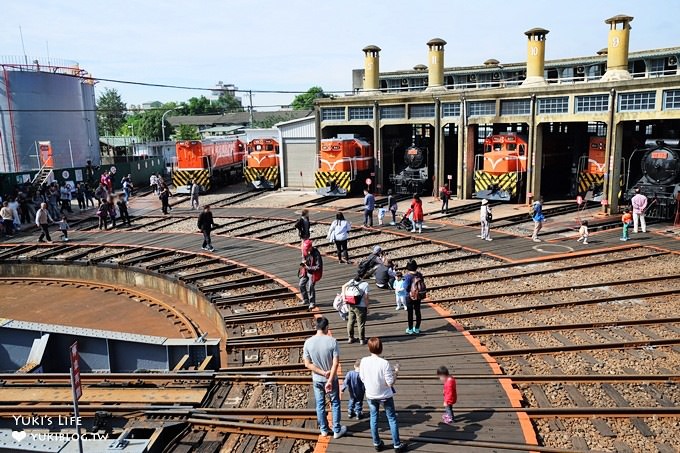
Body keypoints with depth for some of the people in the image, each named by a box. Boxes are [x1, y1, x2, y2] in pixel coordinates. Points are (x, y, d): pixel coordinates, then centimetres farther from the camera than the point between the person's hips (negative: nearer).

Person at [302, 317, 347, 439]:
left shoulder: (308, 342, -14)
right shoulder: (332, 341, -19)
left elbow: (307, 364, -11)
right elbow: (336, 363, -20)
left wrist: (323, 373, -11)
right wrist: (330, 380, -18)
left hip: (317, 380, 2)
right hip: (332, 379, -2)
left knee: (320, 404, 18)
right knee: (335, 404, 16)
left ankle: (324, 429, 32)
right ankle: (337, 430, 26)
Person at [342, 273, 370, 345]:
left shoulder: (352, 281, 0)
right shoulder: (365, 284, -15)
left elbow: (344, 286, 0)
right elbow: (366, 297, -16)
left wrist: (344, 297, 0)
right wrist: (367, 308, -6)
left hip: (351, 306, 5)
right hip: (360, 307, -5)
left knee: (350, 322, 17)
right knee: (361, 324, 8)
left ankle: (350, 338, 29)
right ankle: (362, 340, 19)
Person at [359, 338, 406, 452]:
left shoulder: (364, 361, -15)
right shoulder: (384, 363, -25)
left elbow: (362, 378, -3)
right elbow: (390, 383, -20)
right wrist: (396, 373, -5)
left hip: (370, 395, 3)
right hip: (385, 395, -3)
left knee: (374, 418, 20)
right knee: (392, 419, 14)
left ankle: (377, 444, 30)